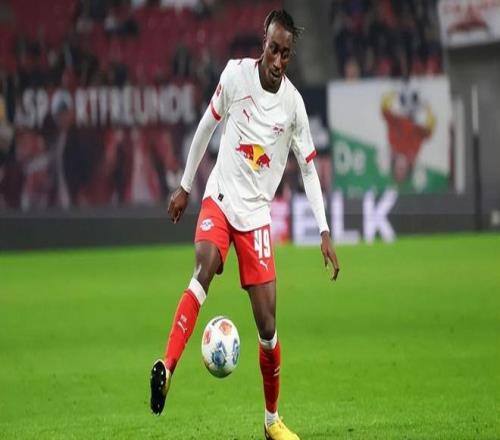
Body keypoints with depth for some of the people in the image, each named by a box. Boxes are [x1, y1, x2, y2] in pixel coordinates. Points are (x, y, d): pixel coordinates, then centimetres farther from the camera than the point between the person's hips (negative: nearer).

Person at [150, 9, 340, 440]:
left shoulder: (294, 103, -4)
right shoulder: (235, 74, -6)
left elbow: (308, 168, 3)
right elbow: (207, 126, 7)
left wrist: (324, 232, -2)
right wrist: (184, 186, 13)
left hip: (257, 211, 1)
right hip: (220, 197, -1)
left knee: (267, 321, -3)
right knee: (205, 264, -33)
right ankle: (167, 367, -43)